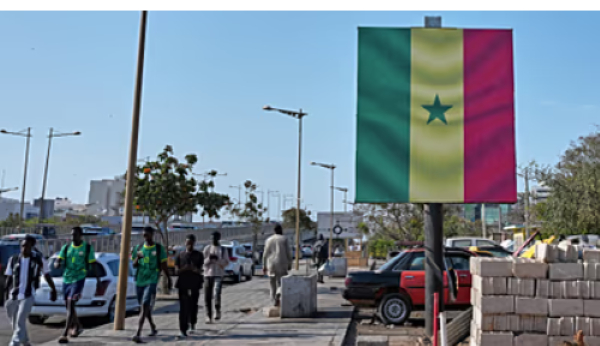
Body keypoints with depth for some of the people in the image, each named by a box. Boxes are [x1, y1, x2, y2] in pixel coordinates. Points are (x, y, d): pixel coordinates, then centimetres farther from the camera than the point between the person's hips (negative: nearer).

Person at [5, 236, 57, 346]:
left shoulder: (39, 259, -3)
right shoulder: (13, 259, 2)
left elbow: (47, 275, 8)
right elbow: (9, 278, 8)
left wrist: (53, 289, 14)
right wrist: (6, 294, 3)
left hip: (28, 296, -4)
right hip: (13, 296, 4)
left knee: (20, 322, -15)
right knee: (14, 323, 14)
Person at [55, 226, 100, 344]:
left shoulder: (88, 248, -2)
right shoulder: (66, 248, 6)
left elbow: (93, 265, 2)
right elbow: (56, 263, -1)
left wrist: (98, 280, 1)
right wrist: (58, 264, -25)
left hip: (79, 279, -5)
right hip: (66, 280, 5)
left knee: (70, 304, -17)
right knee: (68, 306, 17)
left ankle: (65, 334, -16)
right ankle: (77, 326, 41)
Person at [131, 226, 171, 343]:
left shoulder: (159, 248, -1)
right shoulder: (138, 248, 8)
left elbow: (163, 265, 5)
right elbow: (134, 265, 7)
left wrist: (168, 278, 7)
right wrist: (137, 257, -13)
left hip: (152, 281, -5)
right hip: (139, 281, 5)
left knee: (145, 306, -16)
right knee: (145, 307, 16)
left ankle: (138, 334, -21)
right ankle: (153, 328, 36)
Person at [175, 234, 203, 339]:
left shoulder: (199, 255, 6)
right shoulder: (180, 255, 7)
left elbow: (200, 270, 1)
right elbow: (177, 270, 2)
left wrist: (195, 269, -22)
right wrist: (185, 268, -18)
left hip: (195, 283, 1)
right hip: (183, 283, -1)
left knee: (194, 304, 8)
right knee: (184, 306, -6)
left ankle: (192, 322, 35)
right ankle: (183, 330, -6)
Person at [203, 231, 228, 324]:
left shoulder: (223, 250, 6)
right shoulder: (207, 248, 9)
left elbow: (226, 262, 0)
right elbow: (203, 262, 6)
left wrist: (217, 259, -16)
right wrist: (209, 259, -14)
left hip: (218, 275, -2)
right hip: (208, 274, 2)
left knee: (216, 292, -23)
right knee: (207, 297, 1)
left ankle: (217, 311, -4)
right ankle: (208, 316, 12)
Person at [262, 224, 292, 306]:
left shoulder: (269, 240, 4)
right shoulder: (284, 239, -2)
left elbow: (265, 254, 2)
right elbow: (288, 253, -3)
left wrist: (264, 266, 7)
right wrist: (290, 264, 5)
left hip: (271, 264, 2)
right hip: (282, 264, -2)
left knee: (273, 284, 14)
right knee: (281, 282, 4)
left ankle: (274, 302, 14)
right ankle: (278, 293, -25)